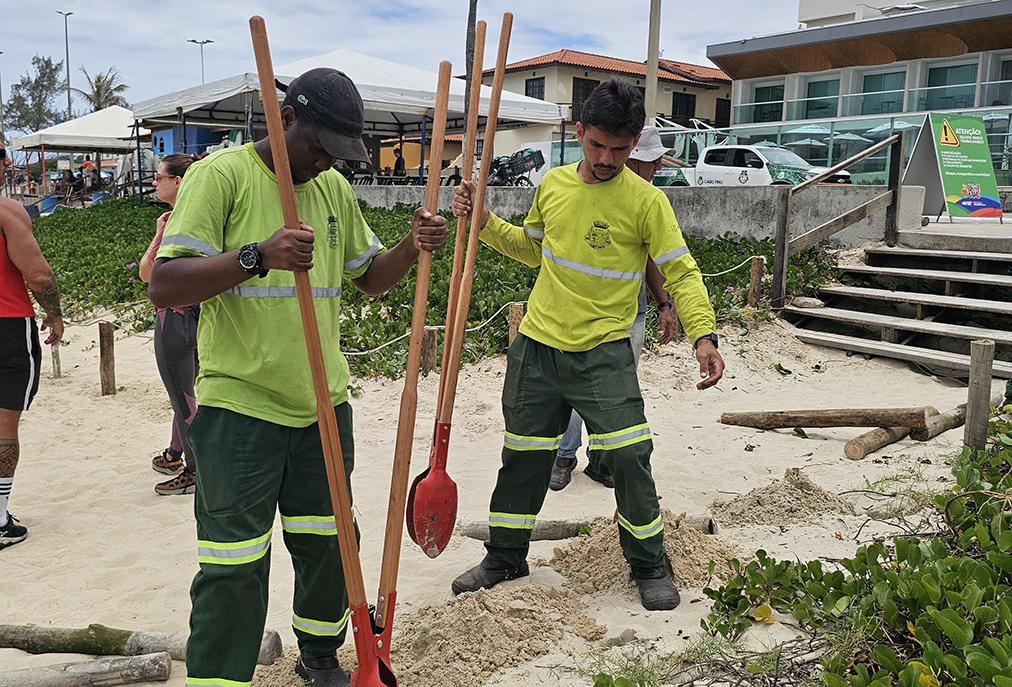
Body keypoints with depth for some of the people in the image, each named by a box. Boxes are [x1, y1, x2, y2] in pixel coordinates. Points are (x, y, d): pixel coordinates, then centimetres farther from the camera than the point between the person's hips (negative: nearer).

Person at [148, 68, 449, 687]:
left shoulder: (335, 188, 12)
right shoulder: (220, 174, -7)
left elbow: (369, 278, 21)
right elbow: (164, 287, -16)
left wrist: (413, 248, 0)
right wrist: (258, 256, -31)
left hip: (323, 406, 6)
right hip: (240, 406, -6)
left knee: (326, 545, 15)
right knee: (234, 571, -3)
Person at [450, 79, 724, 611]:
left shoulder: (646, 201, -7)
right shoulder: (552, 184, 6)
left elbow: (681, 273, -9)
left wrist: (703, 334, -23)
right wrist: (484, 223, 8)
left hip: (604, 351, -3)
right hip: (537, 346, 4)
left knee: (628, 456, -8)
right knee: (523, 455, 12)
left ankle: (648, 564, 16)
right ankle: (505, 556, 31)